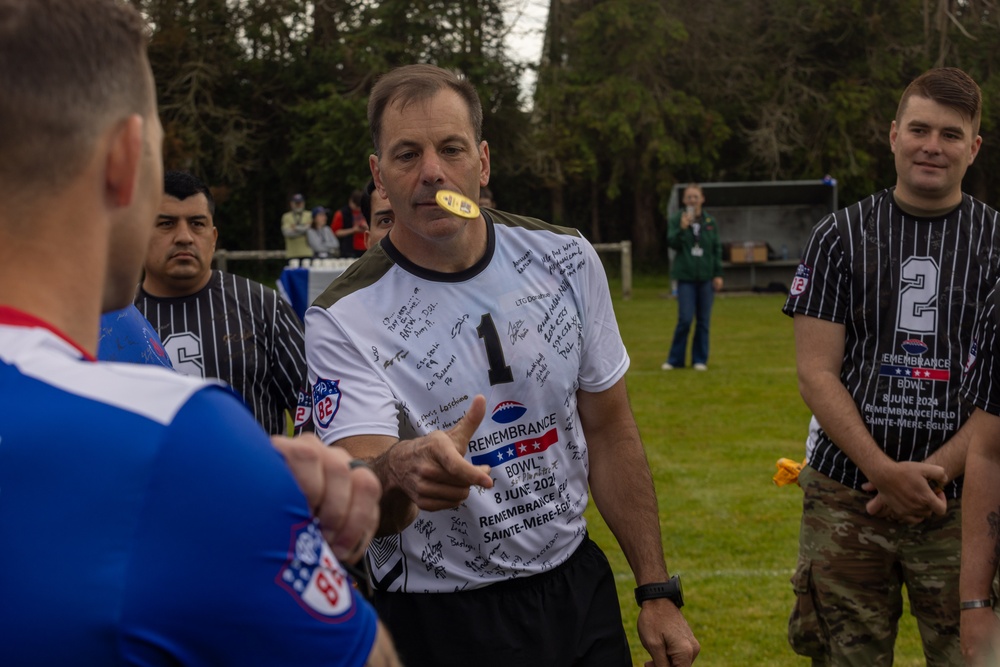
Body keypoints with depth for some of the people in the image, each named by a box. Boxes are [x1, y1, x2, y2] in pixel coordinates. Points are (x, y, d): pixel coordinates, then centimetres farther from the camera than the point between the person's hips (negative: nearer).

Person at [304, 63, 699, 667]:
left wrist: (658, 592, 3)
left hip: (578, 591, 3)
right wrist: (401, 470, -49)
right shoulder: (345, 320, -15)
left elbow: (609, 431, 5)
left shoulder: (566, 260, -3)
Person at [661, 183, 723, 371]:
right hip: (686, 276, -2)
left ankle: (700, 359, 15)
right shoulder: (676, 219, -1)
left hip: (706, 277, 2)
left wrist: (718, 274, 5)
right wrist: (682, 228, -25)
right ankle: (675, 359, 7)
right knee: (685, 320, -6)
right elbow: (672, 243, -9)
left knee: (703, 320, 5)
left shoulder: (710, 222, 6)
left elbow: (717, 249, 9)